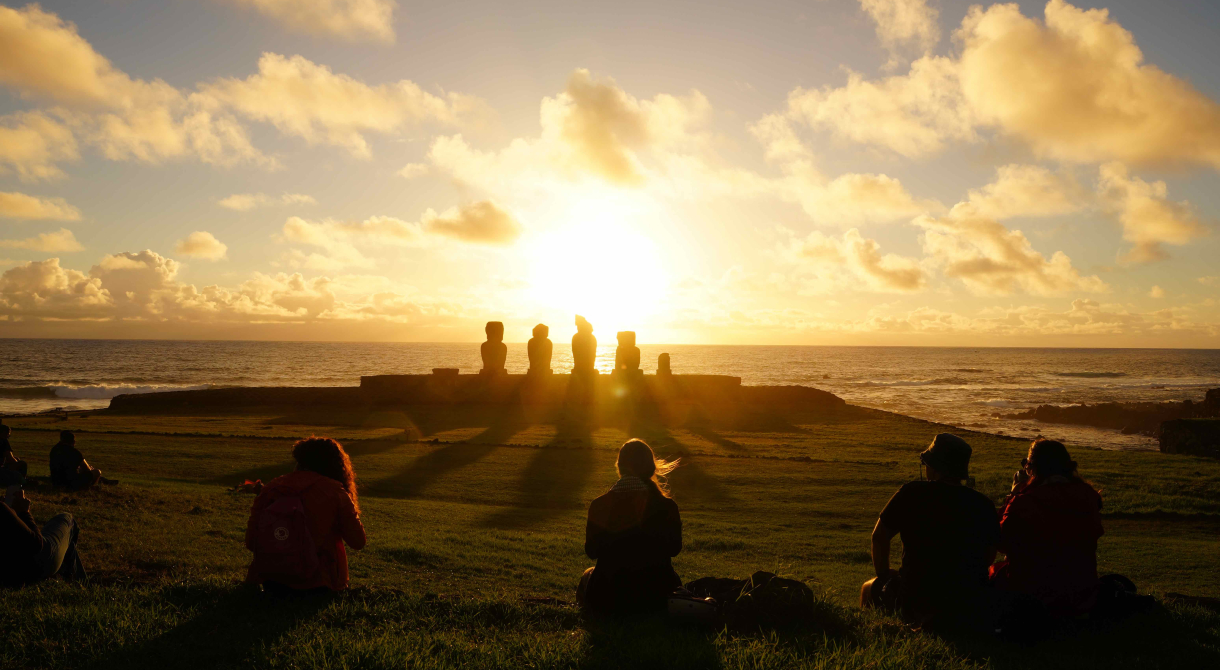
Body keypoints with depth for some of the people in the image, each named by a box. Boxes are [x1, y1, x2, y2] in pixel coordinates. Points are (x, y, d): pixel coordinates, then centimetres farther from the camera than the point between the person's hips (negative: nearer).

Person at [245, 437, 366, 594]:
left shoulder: (271, 488, 1)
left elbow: (250, 542, 4)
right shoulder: (335, 493, -7)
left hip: (272, 583, 3)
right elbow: (358, 542, -2)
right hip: (318, 584, -3)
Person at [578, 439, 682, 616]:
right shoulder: (667, 506, -13)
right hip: (656, 599, 0)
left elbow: (591, 551, 1)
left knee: (587, 576, 36)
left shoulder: (599, 505, -12)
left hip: (607, 601, 0)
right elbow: (674, 548, 2)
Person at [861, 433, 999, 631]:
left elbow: (879, 536, -3)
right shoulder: (983, 504, -3)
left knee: (870, 589, 25)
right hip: (973, 610, 3)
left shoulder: (912, 493, -10)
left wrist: (884, 576, 13)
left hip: (919, 604, -3)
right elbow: (990, 556, 5)